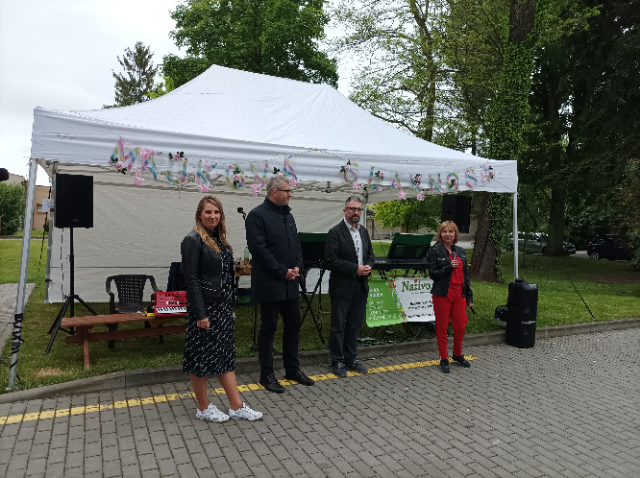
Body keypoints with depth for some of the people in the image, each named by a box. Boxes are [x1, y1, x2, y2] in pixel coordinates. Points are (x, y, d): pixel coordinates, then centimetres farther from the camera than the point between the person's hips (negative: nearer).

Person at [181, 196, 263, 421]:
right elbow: (191, 279, -17)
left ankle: (237, 407, 19)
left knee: (226, 355, 12)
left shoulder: (219, 240, 11)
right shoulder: (193, 240, -12)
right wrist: (200, 314, -19)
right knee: (202, 358, 5)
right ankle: (203, 408, 21)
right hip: (204, 307, -8)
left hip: (223, 307, 8)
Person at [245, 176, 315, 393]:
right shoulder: (257, 215, -12)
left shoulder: (287, 215, 13)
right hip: (270, 283, -8)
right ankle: (267, 375, 18)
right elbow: (259, 249, -19)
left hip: (290, 283, 8)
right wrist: (283, 271, -17)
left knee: (294, 324, 14)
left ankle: (292, 369, 30)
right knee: (269, 328, 3)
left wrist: (297, 266, -2)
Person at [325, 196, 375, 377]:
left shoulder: (364, 232, 11)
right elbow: (331, 261, -17)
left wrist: (368, 266, -4)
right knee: (338, 327, 5)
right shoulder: (335, 232, -11)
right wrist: (355, 269, -19)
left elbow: (370, 254, 18)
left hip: (361, 287, 7)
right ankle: (337, 362, 18)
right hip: (342, 287, -6)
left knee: (354, 325, 15)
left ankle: (351, 359, 28)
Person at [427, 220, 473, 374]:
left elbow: (466, 275, 13)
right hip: (442, 294, -4)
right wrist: (449, 267, -20)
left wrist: (469, 296, 11)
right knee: (442, 327, 4)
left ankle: (458, 355, 30)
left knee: (460, 325, 7)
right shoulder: (435, 251, -5)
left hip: (459, 293, 4)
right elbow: (432, 273, -9)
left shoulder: (461, 251, 11)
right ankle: (444, 359, 17)